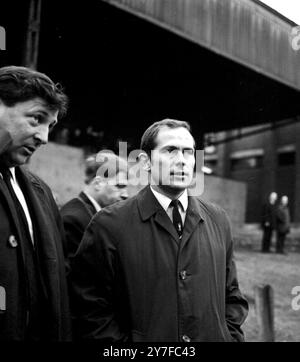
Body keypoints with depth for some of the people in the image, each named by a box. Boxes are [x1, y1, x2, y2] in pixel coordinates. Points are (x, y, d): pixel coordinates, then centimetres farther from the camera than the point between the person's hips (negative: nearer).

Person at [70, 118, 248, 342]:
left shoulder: (218, 220, 0)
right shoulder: (109, 224, -14)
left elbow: (232, 295, 6)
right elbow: (93, 310, -12)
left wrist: (231, 336, -5)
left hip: (215, 336, 4)